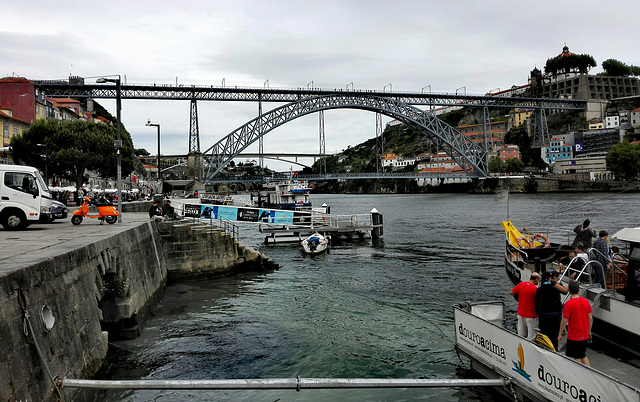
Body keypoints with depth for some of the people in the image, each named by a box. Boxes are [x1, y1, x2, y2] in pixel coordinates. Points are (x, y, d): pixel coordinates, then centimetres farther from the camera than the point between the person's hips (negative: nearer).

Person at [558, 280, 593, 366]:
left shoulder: (568, 303, -17)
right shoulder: (586, 301, -2)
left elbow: (564, 321, -14)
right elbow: (590, 318, 5)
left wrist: (560, 334, -3)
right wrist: (589, 331, 18)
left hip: (573, 336, -6)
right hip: (585, 335, 6)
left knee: (577, 358, 6)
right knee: (583, 355, 21)